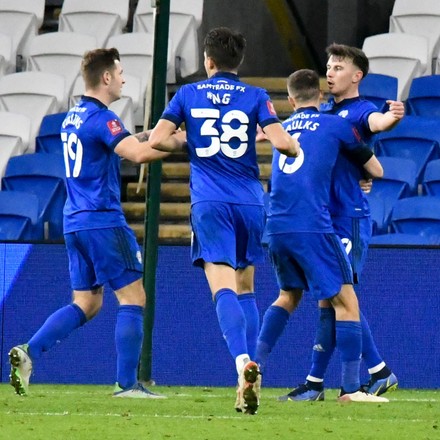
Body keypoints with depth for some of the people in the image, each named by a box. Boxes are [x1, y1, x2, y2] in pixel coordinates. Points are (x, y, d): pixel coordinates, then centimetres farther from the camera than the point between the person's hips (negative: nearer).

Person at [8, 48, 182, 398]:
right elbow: (138, 153, -26)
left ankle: (28, 352, -4)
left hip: (75, 222, 9)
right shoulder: (101, 117, -13)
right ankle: (127, 383, -5)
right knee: (133, 298, -2)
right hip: (103, 222, -9)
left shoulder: (74, 116, 16)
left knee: (86, 304, 12)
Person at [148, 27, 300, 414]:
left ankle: (244, 362, -36)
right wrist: (298, 149, 14)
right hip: (250, 202, 2)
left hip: (209, 204, -2)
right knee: (245, 288, 16)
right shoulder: (255, 97, 4)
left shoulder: (188, 95, 6)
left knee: (223, 287, -11)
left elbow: (157, 139, 1)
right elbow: (281, 141, -8)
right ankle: (250, 380, 8)